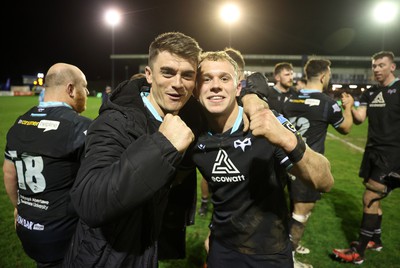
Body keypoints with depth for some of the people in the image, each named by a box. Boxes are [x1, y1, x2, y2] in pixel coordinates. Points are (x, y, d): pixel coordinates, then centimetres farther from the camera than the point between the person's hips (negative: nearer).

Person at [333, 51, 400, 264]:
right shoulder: (369, 93, 10)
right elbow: (359, 119, 1)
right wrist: (350, 107, -18)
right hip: (373, 151, 6)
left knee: (369, 199, -8)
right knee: (374, 199, 15)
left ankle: (358, 251, 1)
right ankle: (376, 240, 33)